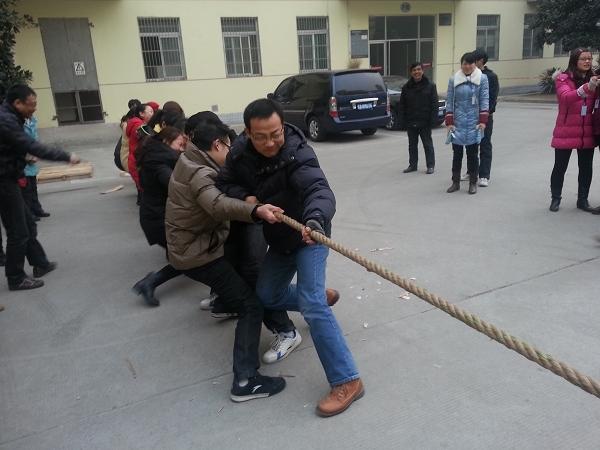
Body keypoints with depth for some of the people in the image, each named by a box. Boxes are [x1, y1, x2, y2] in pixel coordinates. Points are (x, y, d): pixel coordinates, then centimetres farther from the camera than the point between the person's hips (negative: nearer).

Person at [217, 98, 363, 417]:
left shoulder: (298, 154, -29)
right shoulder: (241, 152, -11)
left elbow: (319, 189, -46)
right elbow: (224, 184, 2)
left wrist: (315, 219, -67)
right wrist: (245, 197, -19)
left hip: (308, 235, -7)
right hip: (278, 238, 7)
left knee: (311, 304, -20)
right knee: (266, 295, 17)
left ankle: (347, 381, -11)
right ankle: (321, 296, 43)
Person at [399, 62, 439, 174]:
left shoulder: (430, 86, -3)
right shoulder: (406, 87, 5)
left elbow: (434, 104, -5)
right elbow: (401, 105, 8)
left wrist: (432, 120, -13)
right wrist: (404, 119, -1)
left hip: (425, 122, -3)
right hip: (411, 123, 3)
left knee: (428, 144, 5)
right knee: (412, 145, 12)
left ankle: (430, 165, 12)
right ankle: (412, 165, 22)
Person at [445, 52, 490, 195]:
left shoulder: (482, 78, 1)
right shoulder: (453, 79, 4)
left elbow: (484, 100, -1)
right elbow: (449, 101, 4)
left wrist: (483, 121, -9)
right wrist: (449, 122, -2)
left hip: (474, 123, -1)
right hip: (458, 123, 1)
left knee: (472, 154, 6)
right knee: (457, 153, 8)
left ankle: (473, 183, 16)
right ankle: (455, 182, 19)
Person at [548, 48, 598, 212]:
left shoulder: (593, 80, 6)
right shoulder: (563, 79, -6)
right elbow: (566, 97, -25)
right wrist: (587, 87, -39)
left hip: (587, 132, 4)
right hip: (566, 132, -4)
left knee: (586, 168, 10)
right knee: (560, 167, 5)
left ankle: (583, 200, 22)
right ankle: (555, 199, 19)